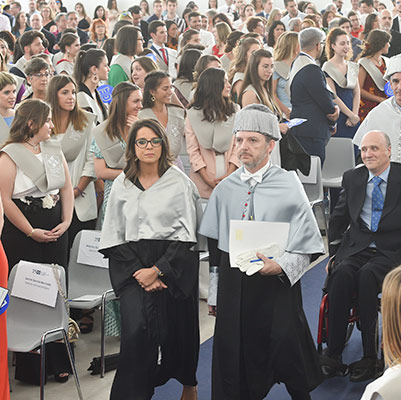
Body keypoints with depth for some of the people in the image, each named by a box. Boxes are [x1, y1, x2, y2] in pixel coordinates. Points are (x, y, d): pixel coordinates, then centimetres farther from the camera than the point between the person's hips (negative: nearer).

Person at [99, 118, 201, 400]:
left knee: (176, 329, 8)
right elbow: (114, 237, 7)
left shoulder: (180, 182, -1)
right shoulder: (122, 185, 8)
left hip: (174, 264, -1)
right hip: (132, 267, 2)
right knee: (135, 330, -16)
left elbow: (187, 234, -5)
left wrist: (157, 270, -13)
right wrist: (138, 272, -6)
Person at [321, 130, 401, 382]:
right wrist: (334, 252, 12)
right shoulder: (352, 178, 15)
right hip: (356, 246, 3)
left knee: (367, 275, -33)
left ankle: (371, 358, -27)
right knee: (341, 274, -29)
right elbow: (338, 219, 21)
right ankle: (333, 355, -26)